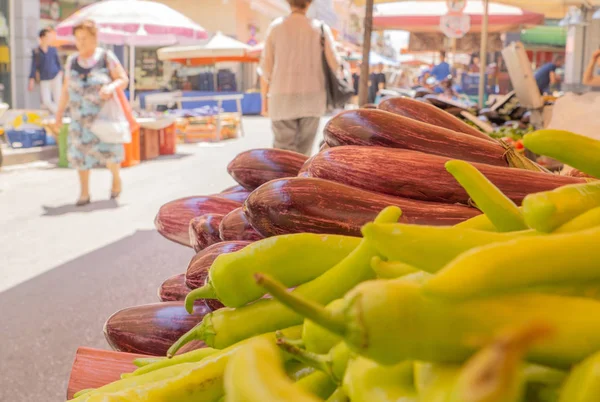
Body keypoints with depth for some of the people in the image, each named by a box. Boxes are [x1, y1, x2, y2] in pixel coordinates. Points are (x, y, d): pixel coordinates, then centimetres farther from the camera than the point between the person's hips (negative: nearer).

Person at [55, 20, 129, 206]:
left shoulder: (106, 57, -4)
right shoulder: (72, 60, 5)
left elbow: (123, 79, -4)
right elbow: (66, 88, 10)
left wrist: (111, 87, -24)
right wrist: (60, 110, 7)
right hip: (80, 116, 3)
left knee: (108, 151, -11)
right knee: (80, 152, 1)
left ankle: (116, 177, 20)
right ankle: (84, 193, 11)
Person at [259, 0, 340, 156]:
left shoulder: (275, 27, -1)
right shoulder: (321, 28, -2)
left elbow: (266, 68, -1)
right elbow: (333, 64, -7)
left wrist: (264, 100, 9)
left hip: (283, 100, -1)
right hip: (312, 99, 1)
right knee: (303, 152, 15)